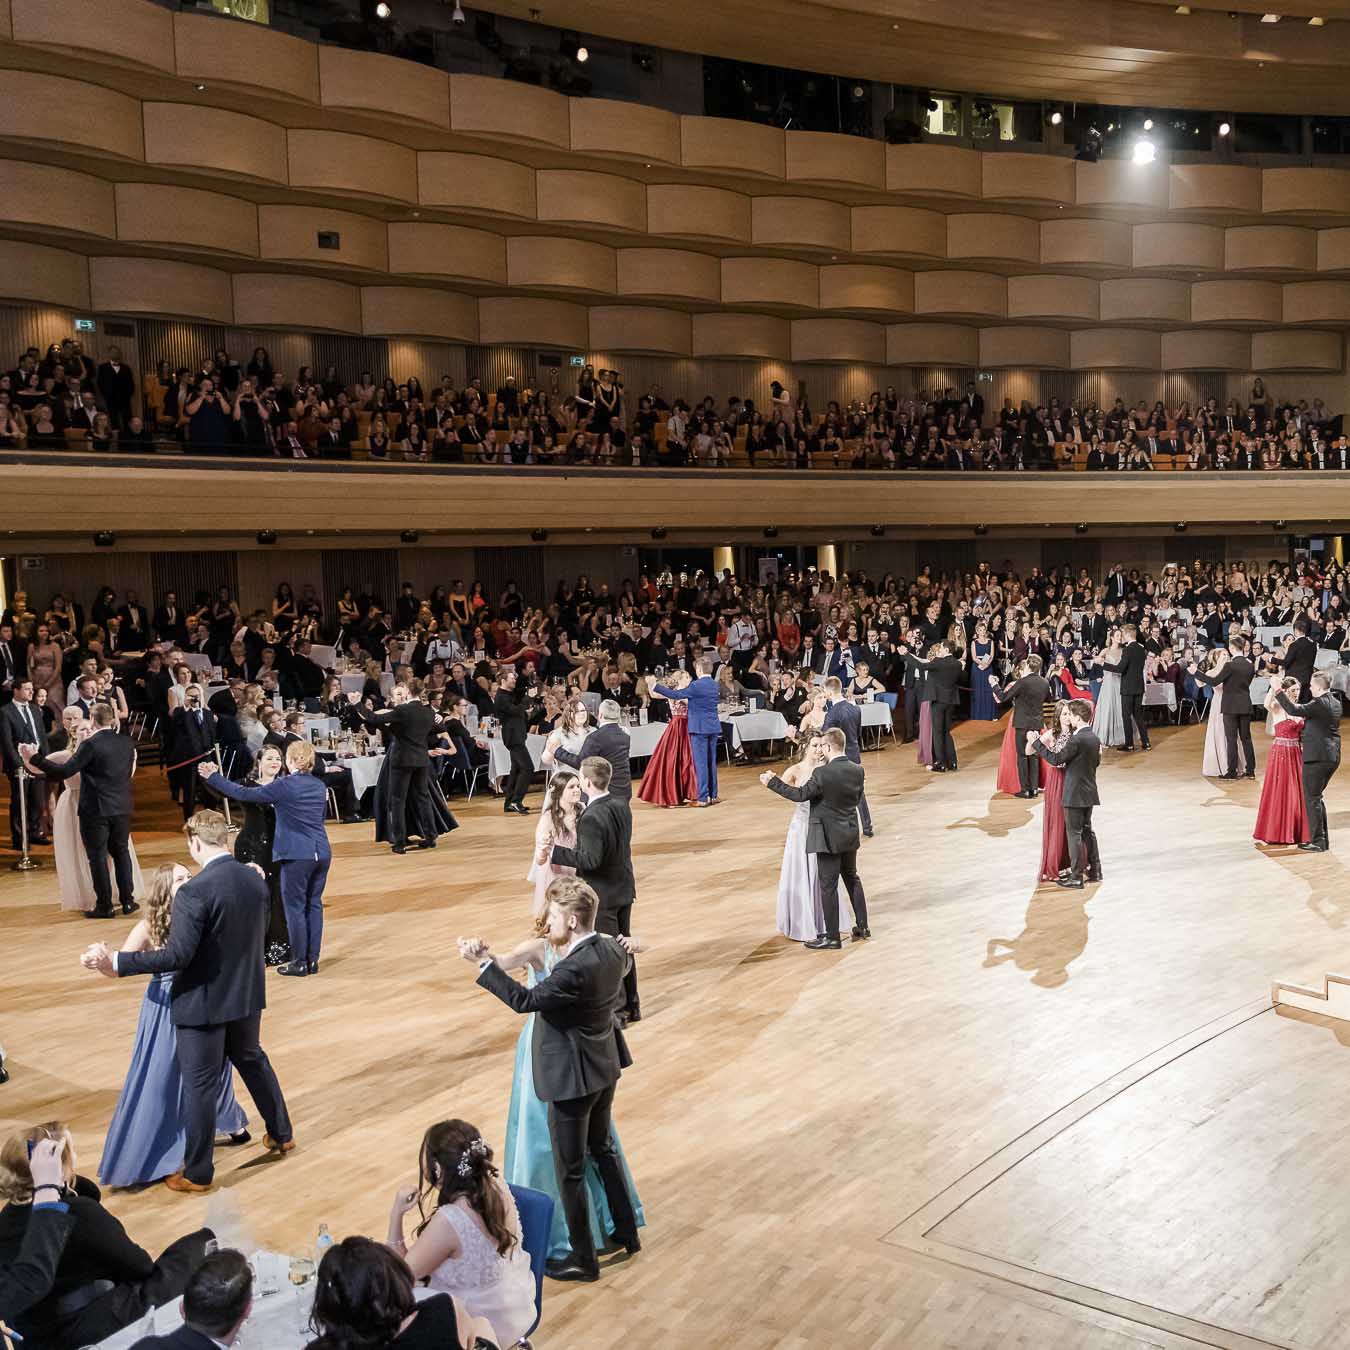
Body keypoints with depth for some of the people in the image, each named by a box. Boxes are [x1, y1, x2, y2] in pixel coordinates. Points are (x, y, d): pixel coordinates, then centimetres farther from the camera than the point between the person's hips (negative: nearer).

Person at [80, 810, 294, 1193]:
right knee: (252, 1059, 27)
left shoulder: (193, 892, -25)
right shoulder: (255, 880, -3)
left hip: (204, 1002, -7)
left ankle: (197, 1173, 20)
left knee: (200, 1084, 7)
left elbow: (177, 955, -26)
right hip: (247, 994, 7)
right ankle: (281, 1134, 41)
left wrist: (116, 962, -21)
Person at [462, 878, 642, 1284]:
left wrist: (483, 961, -24)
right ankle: (627, 1233, 40)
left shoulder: (573, 970, -33)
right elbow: (626, 961, 18)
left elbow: (524, 999, -26)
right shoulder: (611, 950, -6)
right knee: (602, 1149, 28)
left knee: (570, 1171, 10)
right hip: (606, 1068, 9)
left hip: (572, 1080, -9)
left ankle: (583, 1259, 24)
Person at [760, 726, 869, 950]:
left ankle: (832, 937, 7)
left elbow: (800, 794, -17)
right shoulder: (857, 771, -2)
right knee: (852, 879, 21)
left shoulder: (822, 773, -23)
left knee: (828, 886, 1)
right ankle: (862, 927, 28)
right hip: (850, 834, 7)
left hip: (828, 837, -7)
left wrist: (772, 782, -9)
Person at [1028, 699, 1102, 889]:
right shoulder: (1094, 737, 6)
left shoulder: (1077, 740, -22)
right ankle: (1094, 870, 26)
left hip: (1075, 794, -8)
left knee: (1074, 834, -2)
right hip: (1089, 793, 8)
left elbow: (1056, 759, -20)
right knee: (1087, 830, 19)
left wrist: (1036, 742, -15)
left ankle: (1076, 878, 2)